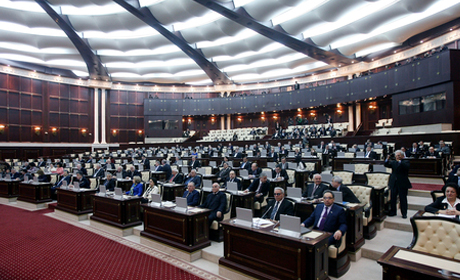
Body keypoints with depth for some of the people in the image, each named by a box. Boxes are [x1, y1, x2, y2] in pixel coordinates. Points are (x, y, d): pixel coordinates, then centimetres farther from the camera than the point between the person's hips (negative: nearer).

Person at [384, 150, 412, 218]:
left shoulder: (405, 162, -1)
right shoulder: (393, 162, 11)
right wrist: (387, 159, -15)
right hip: (394, 183, 4)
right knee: (392, 198, 9)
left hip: (403, 184, -4)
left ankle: (404, 213, 13)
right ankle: (393, 212, 20)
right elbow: (386, 165, 1)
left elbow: (407, 166, -21)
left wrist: (400, 161, -28)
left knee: (403, 199, 2)